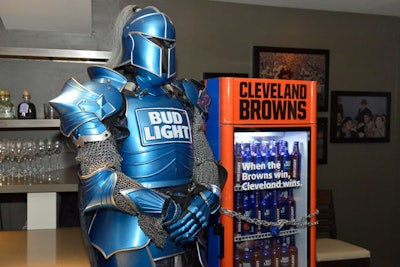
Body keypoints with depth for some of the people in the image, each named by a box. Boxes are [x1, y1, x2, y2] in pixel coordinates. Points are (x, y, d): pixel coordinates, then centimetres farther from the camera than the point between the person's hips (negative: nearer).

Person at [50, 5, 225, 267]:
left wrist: (205, 198, -12)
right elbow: (99, 178, -15)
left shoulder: (186, 99, 11)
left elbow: (204, 161, 10)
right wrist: (167, 209, -21)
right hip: (130, 238, -5)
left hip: (186, 234, 6)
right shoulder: (107, 97, -6)